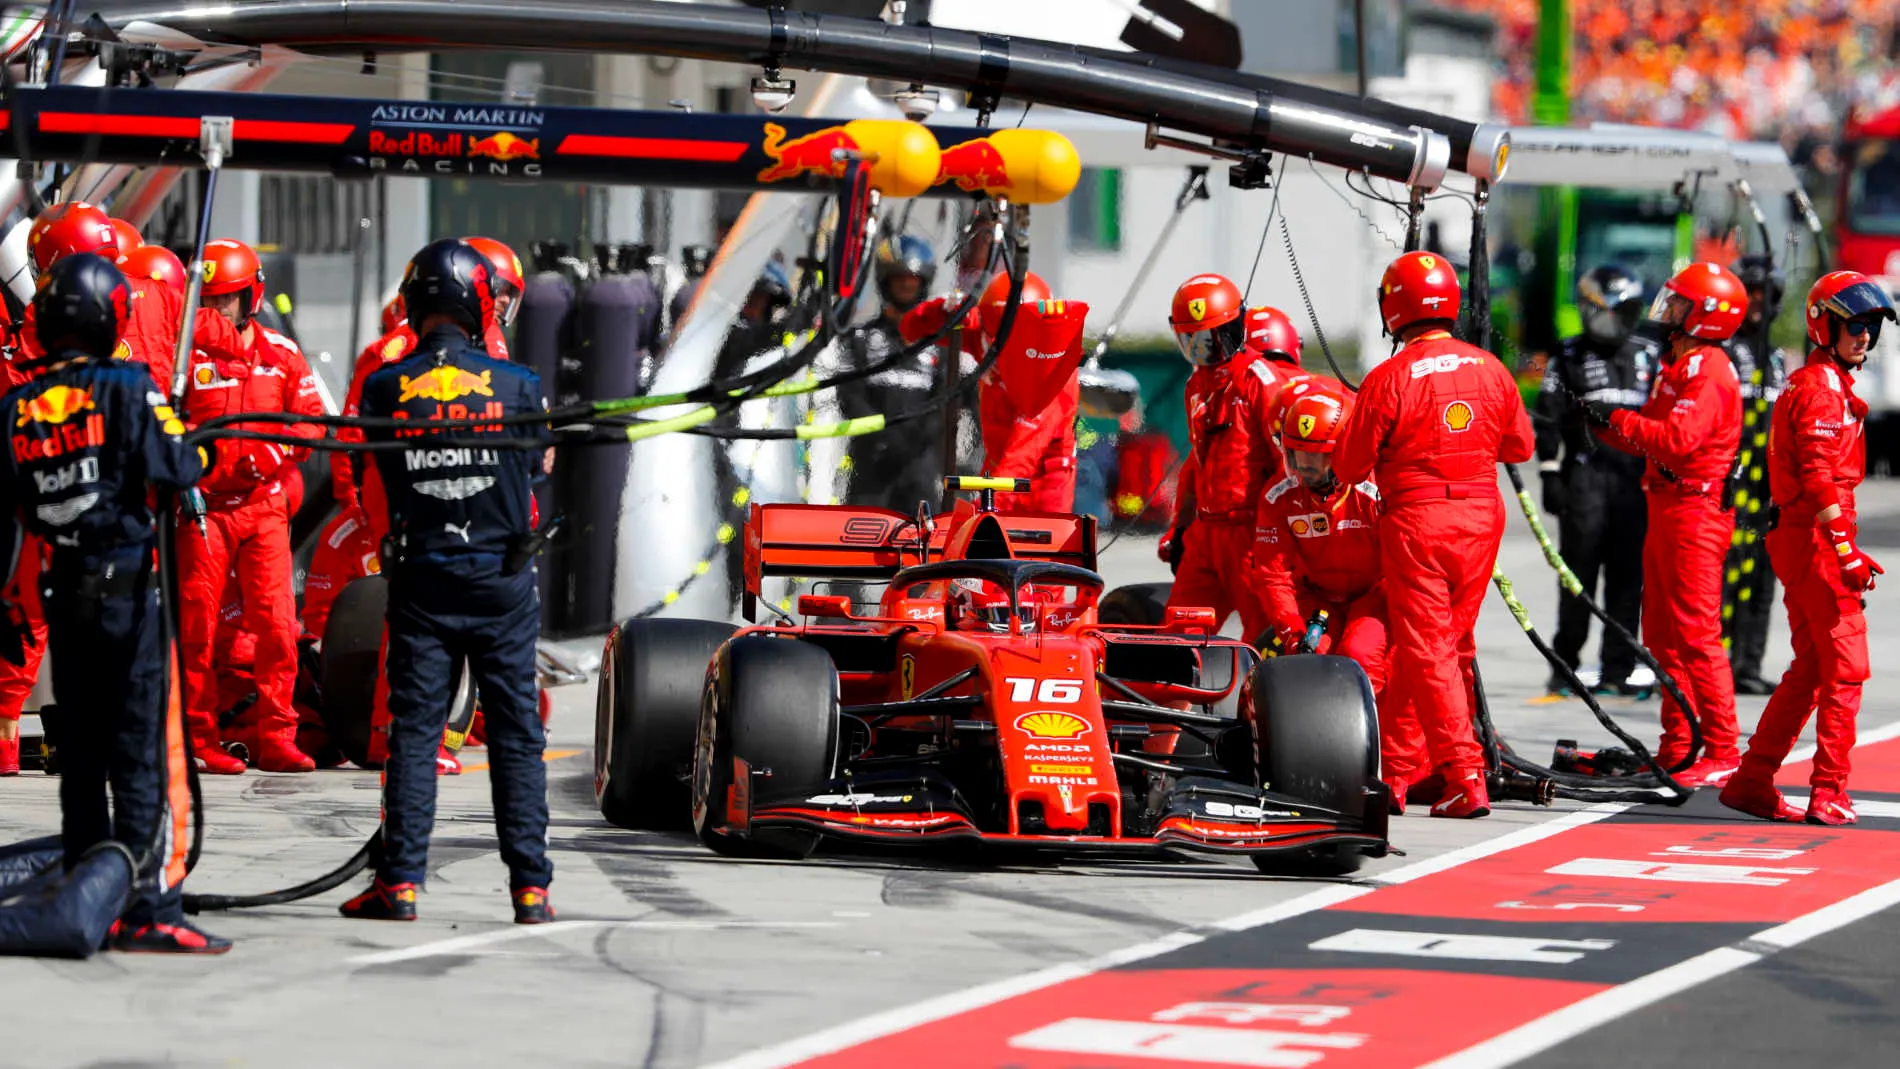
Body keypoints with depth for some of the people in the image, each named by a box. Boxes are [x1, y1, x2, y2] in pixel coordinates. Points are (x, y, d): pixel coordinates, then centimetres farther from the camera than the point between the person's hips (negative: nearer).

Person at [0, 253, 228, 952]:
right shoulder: (125, 387, -11)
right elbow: (175, 469, -15)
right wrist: (194, 451, 6)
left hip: (65, 591, 6)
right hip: (130, 585, -6)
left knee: (80, 751, 13)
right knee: (146, 752, -3)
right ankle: (149, 910, -7)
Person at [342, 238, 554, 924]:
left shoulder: (385, 390, -7)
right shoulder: (516, 386, -9)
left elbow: (381, 471, 7)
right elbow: (542, 462, 8)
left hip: (420, 579, 0)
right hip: (502, 580, 0)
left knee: (412, 731, 6)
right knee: (516, 734, 6)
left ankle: (400, 880, 2)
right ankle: (530, 886, 6)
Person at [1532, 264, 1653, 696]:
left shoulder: (1648, 358, 16)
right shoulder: (1569, 357, 8)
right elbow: (1547, 420, 5)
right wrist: (1550, 475, -3)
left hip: (1636, 479, 3)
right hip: (1584, 477, -2)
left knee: (1627, 579, 0)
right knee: (1578, 577, -5)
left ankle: (1617, 670, 4)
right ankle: (1565, 667, 2)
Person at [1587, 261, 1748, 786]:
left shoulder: (1707, 370, -13)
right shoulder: (1678, 366, 20)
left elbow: (1678, 439, -25)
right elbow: (1648, 439, 20)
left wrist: (1616, 418, -18)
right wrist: (1605, 421, 4)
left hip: (1695, 512, -11)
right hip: (1667, 510, 11)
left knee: (1696, 635, -11)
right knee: (1663, 635, 12)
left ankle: (1721, 751, -10)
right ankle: (1677, 748, 18)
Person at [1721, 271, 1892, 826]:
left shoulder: (1815, 383, 21)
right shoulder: (1821, 387, -12)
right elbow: (1818, 477, -20)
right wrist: (1846, 550, -24)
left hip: (1798, 542, 10)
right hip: (1817, 539, -10)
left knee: (1810, 670, 14)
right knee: (1846, 668, -8)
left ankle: (1752, 783, 17)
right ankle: (1829, 795, -8)